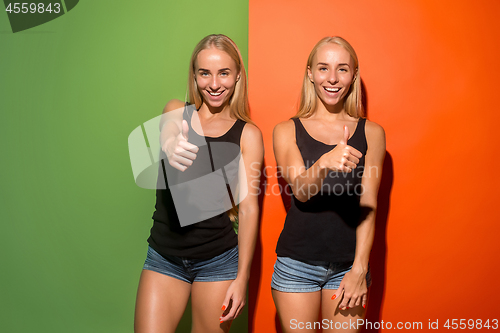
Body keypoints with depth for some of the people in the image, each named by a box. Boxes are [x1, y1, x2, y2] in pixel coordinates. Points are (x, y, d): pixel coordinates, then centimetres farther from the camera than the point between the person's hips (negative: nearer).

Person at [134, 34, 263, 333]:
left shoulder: (248, 134, -2)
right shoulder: (177, 111, 4)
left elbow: (248, 208, -5)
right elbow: (167, 132, -20)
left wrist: (242, 277, -8)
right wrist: (171, 147, -46)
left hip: (218, 260, -1)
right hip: (164, 257, 2)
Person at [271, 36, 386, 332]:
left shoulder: (371, 133, 3)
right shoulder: (287, 131, 1)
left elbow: (368, 205, -1)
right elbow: (301, 190, -13)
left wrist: (359, 269, -7)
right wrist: (325, 162, -34)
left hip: (349, 264, 1)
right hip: (297, 264, 0)